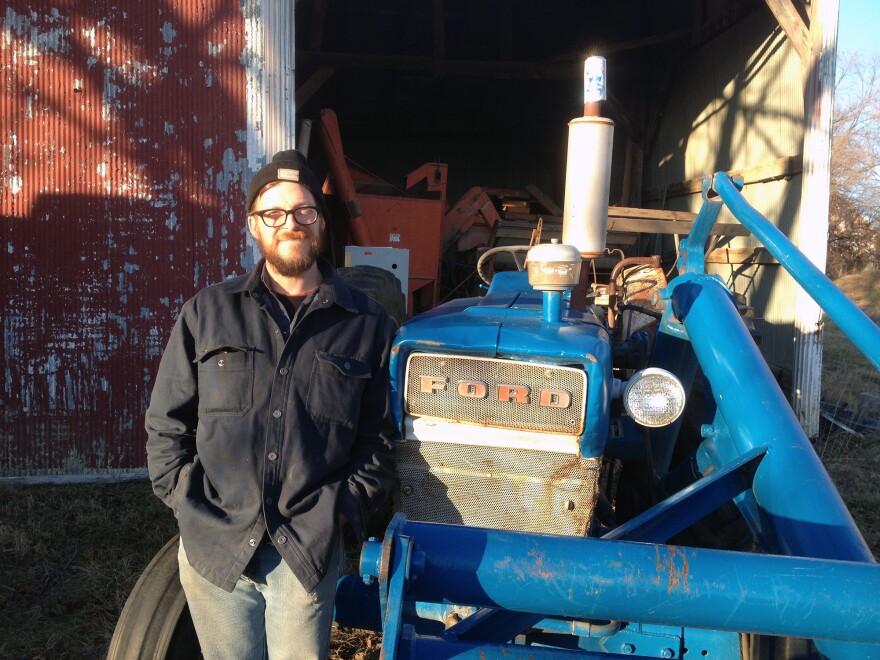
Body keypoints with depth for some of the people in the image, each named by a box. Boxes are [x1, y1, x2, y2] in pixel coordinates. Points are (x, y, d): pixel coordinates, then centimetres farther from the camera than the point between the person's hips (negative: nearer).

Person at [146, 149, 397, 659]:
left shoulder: (368, 324, 2)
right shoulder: (207, 313, 4)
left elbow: (380, 438, 3)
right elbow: (166, 423, 7)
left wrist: (339, 511, -7)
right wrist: (192, 506, -3)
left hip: (310, 553, -1)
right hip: (212, 548, 2)